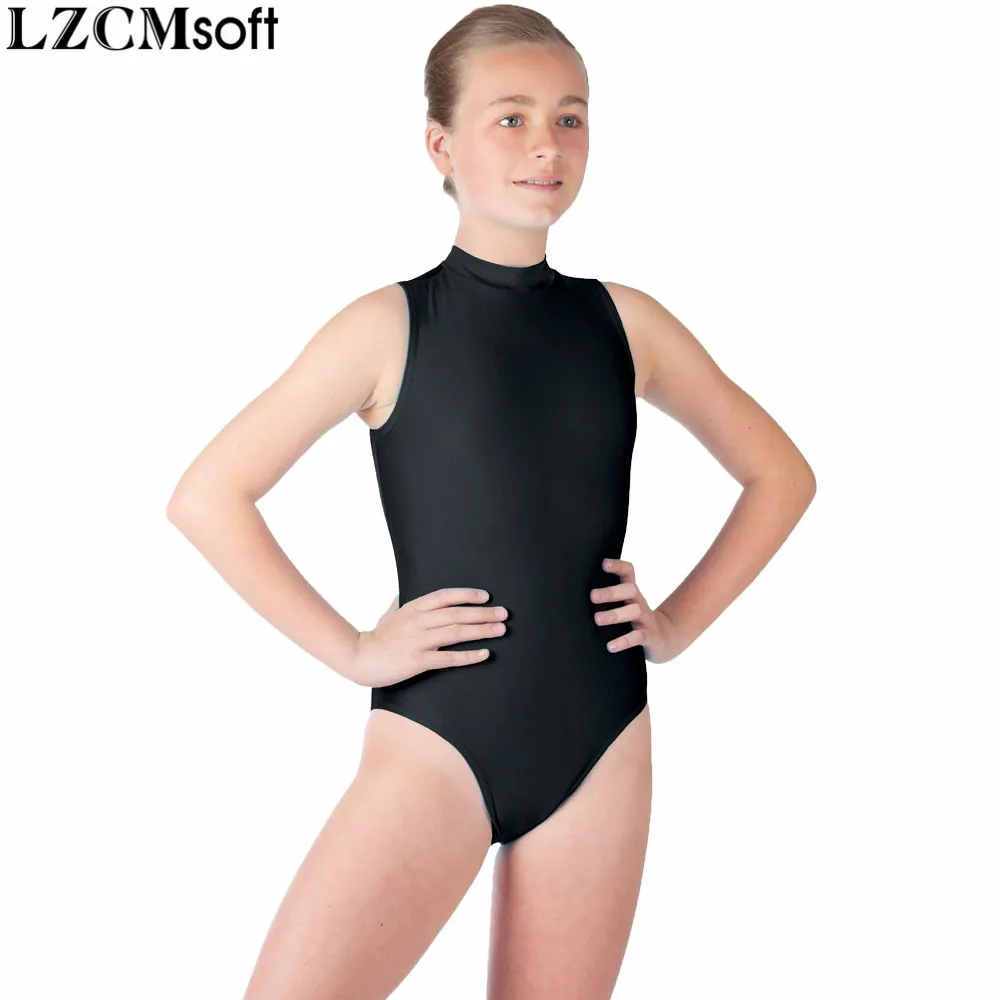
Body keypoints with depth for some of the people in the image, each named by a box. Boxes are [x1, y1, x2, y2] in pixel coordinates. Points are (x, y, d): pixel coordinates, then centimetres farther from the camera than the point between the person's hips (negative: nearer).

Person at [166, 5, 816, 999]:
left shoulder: (626, 323, 5)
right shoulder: (388, 328, -4)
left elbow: (780, 474, 16)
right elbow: (208, 495, -5)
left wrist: (679, 623, 6)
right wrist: (350, 650, -8)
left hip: (600, 749, 3)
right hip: (436, 743, -3)